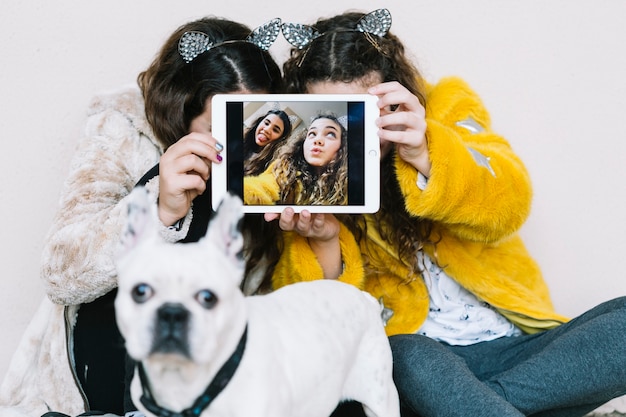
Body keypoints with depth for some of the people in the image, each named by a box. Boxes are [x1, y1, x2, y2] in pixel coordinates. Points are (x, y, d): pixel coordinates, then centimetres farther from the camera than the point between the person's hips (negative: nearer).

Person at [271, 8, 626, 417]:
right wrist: (323, 242, -24)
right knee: (408, 358, -37)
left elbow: (505, 207, -17)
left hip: (512, 344, 3)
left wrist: (426, 157, -34)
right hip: (405, 361, -2)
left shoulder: (446, 111, 1)